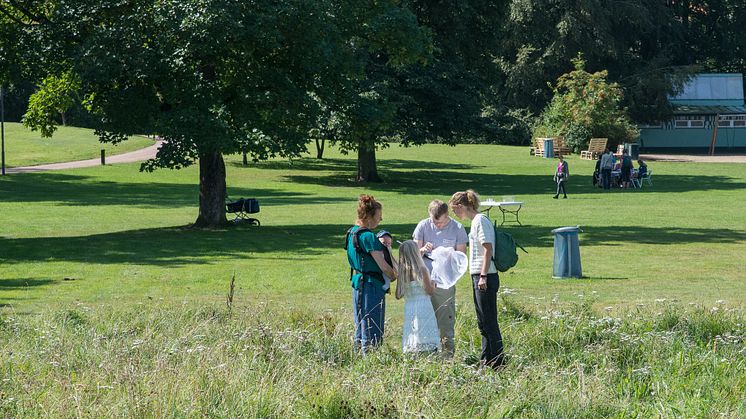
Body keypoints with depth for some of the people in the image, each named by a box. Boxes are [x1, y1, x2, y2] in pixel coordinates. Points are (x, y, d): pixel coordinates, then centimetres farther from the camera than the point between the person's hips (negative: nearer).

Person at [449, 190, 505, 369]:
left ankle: (498, 362, -4)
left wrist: (483, 276, -22)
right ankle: (486, 361, 20)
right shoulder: (476, 221, 17)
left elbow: (488, 248, -19)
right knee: (483, 322, 14)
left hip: (485, 278, -10)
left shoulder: (480, 220, -12)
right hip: (479, 277, 10)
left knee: (489, 322, -7)